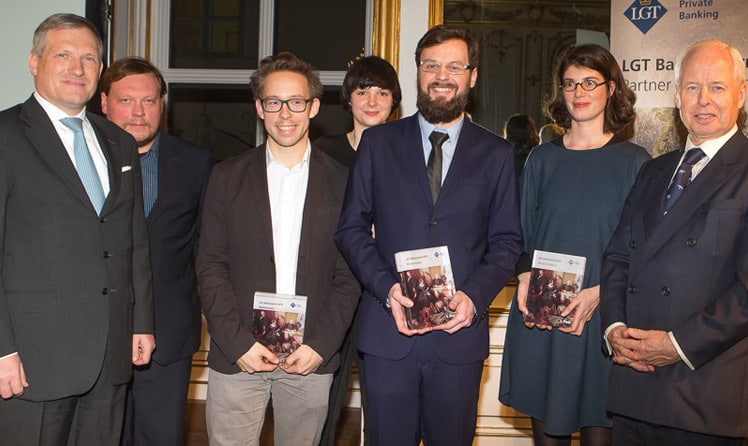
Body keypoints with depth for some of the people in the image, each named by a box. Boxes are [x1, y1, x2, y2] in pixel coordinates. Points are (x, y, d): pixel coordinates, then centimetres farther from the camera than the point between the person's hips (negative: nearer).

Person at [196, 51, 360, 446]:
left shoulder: (341, 183, 5)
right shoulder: (228, 177, 6)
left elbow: (349, 276, 3)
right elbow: (210, 266, 2)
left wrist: (321, 345, -6)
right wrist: (238, 342, -7)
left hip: (312, 356, 0)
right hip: (237, 355, 0)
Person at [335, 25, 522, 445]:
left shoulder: (497, 154, 6)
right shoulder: (378, 142, 6)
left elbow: (507, 241, 5)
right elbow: (352, 227, 3)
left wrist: (475, 295, -11)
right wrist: (386, 287, -12)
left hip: (460, 331, 0)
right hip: (388, 331, 0)